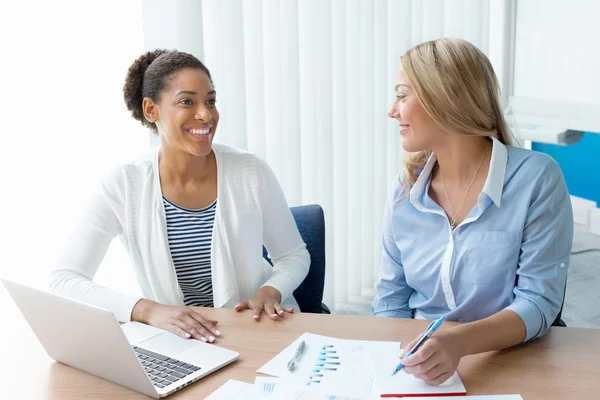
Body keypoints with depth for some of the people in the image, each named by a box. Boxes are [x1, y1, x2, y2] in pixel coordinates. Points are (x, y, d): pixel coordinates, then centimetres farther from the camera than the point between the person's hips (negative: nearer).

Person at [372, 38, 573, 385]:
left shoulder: (537, 178, -11)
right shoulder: (405, 190, 1)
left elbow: (539, 301, -13)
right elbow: (391, 298, 6)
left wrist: (461, 341, -29)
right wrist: (405, 356, -13)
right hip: (422, 362, 2)